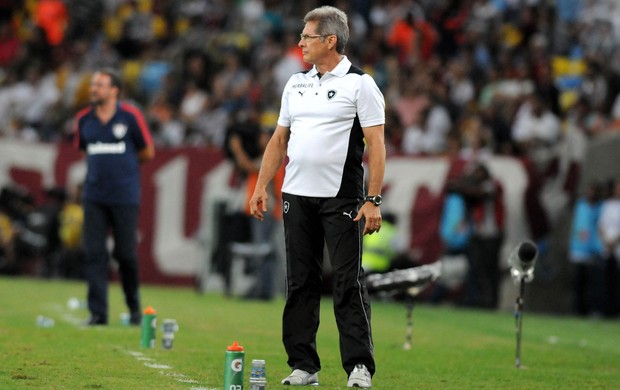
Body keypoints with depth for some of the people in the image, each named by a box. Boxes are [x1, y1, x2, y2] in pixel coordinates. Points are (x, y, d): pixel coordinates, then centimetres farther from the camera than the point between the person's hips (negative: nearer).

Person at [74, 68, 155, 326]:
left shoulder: (130, 116, -4)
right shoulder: (84, 119, 7)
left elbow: (148, 152, 5)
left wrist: (123, 160, 7)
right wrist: (103, 163, 11)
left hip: (125, 196, -3)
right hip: (94, 196, 3)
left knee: (126, 254, 2)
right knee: (94, 253, -4)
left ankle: (134, 308, 20)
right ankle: (98, 312, -2)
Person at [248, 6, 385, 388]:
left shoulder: (360, 84, -5)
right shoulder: (296, 84, 14)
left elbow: (376, 145, -10)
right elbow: (279, 140, 18)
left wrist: (373, 201, -16)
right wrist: (261, 187, 10)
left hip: (341, 197, -6)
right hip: (297, 195, 6)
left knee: (349, 282, -6)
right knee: (301, 282, 7)